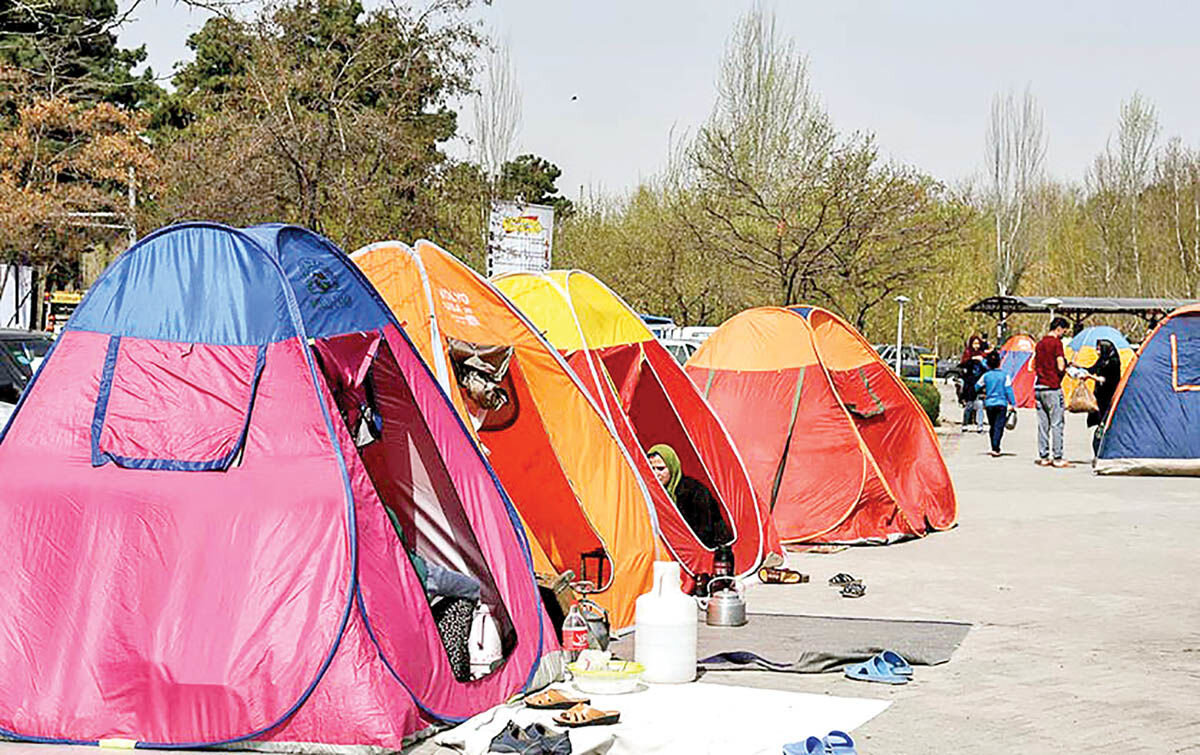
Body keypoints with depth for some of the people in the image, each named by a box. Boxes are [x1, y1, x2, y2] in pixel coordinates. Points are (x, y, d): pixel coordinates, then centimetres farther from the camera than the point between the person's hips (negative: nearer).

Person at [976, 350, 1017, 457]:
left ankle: (994, 447, 19)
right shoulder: (1004, 375, -3)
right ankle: (995, 449, -17)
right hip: (1002, 404, -2)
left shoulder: (986, 376, 2)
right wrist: (1013, 404, -2)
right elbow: (1009, 390, -5)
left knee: (993, 426, 15)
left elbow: (977, 387, 10)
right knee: (999, 426, -5)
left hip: (989, 404, 2)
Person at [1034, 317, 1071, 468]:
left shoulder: (1039, 344, 15)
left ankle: (1043, 457, 9)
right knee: (1056, 424, -3)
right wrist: (1066, 365, 7)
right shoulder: (1057, 343, -8)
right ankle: (1058, 458, -4)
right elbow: (1060, 367, -14)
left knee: (1042, 424, 9)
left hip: (1038, 387, 7)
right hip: (1053, 387, -7)